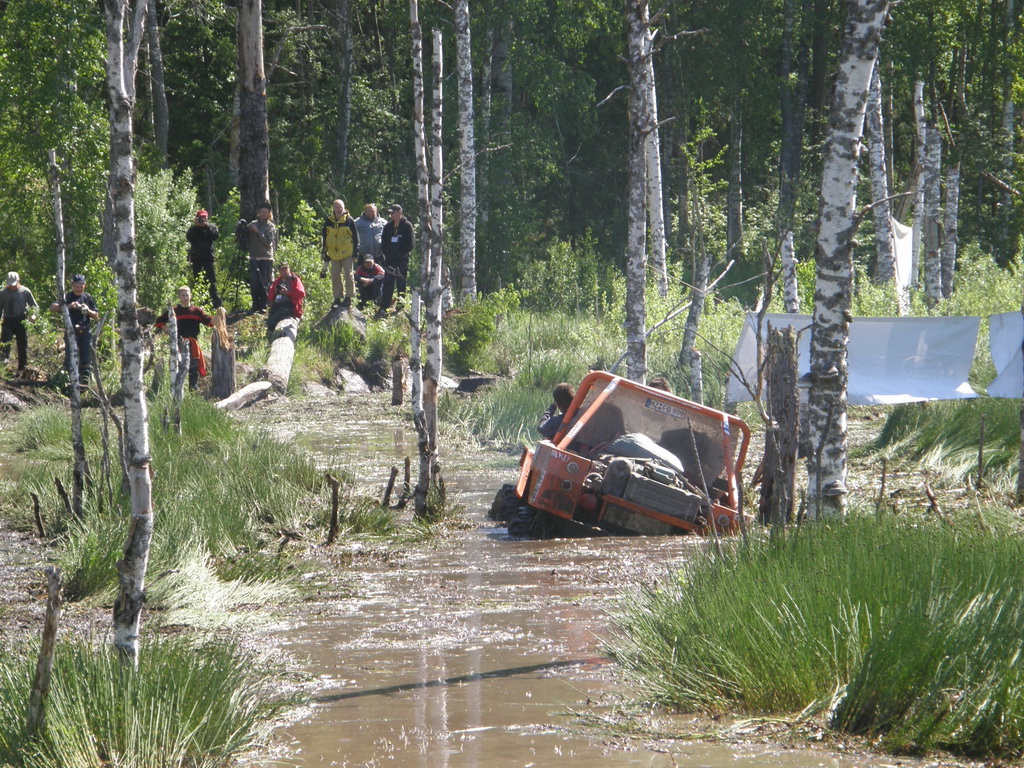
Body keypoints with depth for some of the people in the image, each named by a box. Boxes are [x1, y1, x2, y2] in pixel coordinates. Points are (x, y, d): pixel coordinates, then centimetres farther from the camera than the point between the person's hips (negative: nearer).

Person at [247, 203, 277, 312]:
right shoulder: (252, 224, 12)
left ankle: (263, 306, -3)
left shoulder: (270, 227, 2)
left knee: (264, 284, -6)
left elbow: (268, 241, -11)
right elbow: (246, 239, 19)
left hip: (266, 259, -3)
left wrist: (258, 232, -14)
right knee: (253, 283, 0)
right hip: (253, 258, 3)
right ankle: (255, 306, 8)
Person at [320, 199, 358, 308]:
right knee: (335, 276, 5)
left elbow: (355, 237, 0)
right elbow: (324, 237, 14)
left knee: (348, 275, -1)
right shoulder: (329, 221, 6)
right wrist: (323, 251, 11)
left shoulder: (349, 220, -3)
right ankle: (337, 298, 12)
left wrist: (355, 251, -2)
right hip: (333, 253, 4)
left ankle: (348, 297, 6)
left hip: (347, 253, -4)